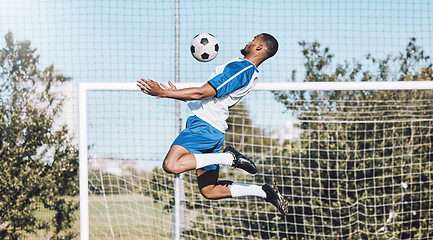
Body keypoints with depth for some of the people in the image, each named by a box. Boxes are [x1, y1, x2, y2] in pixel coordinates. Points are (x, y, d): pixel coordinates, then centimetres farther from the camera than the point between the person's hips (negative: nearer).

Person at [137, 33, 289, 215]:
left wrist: (162, 92, -13)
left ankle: (230, 157, -19)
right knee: (209, 191, 13)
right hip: (216, 130, 10)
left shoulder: (240, 68, -13)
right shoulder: (252, 74, 18)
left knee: (171, 165, -28)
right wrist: (176, 94, 24)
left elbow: (201, 93, -17)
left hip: (204, 125, -10)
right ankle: (265, 191, 10)